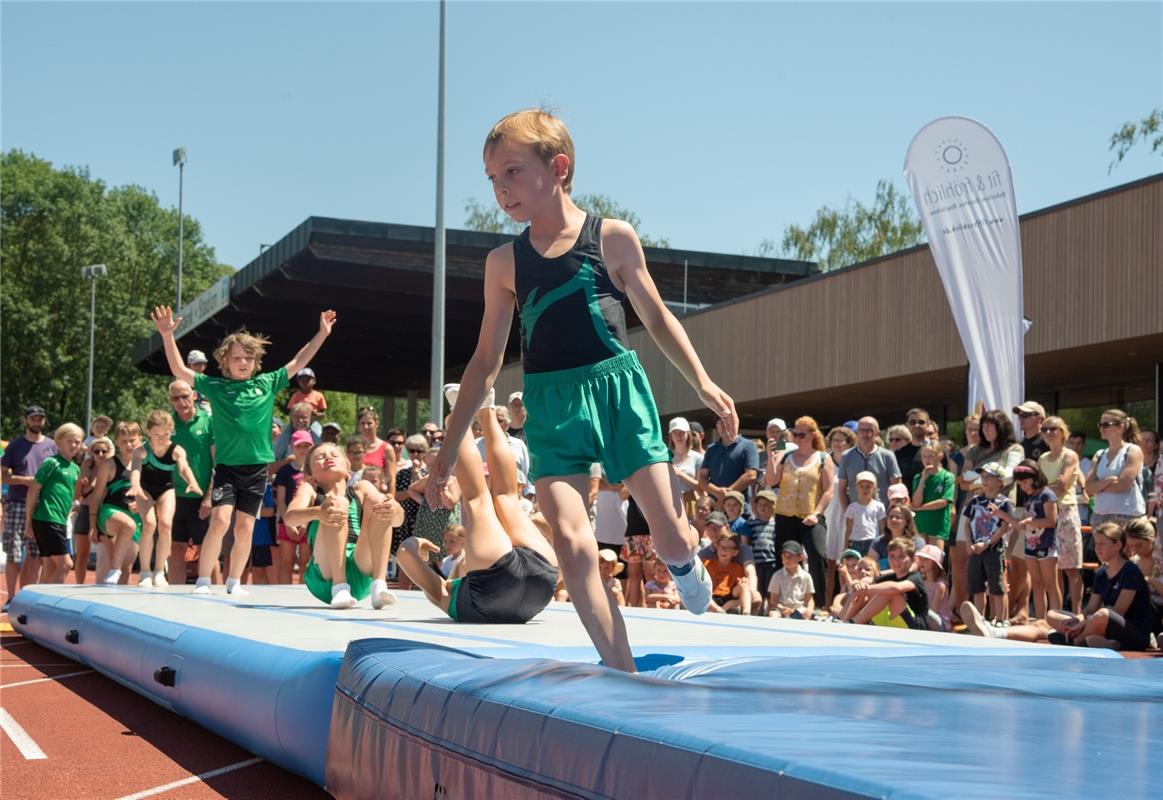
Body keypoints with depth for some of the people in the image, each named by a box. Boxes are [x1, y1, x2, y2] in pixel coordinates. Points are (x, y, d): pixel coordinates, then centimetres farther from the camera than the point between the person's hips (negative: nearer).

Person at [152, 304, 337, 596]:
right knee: (220, 520, -16)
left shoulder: (267, 384, 7)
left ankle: (234, 582, 19)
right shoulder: (215, 386, 1)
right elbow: (179, 370, -4)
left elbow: (298, 363, 12)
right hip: (226, 466, -2)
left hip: (257, 467, 2)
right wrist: (167, 335, -15)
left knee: (245, 528, 4)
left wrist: (322, 334, 10)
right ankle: (203, 580, -6)